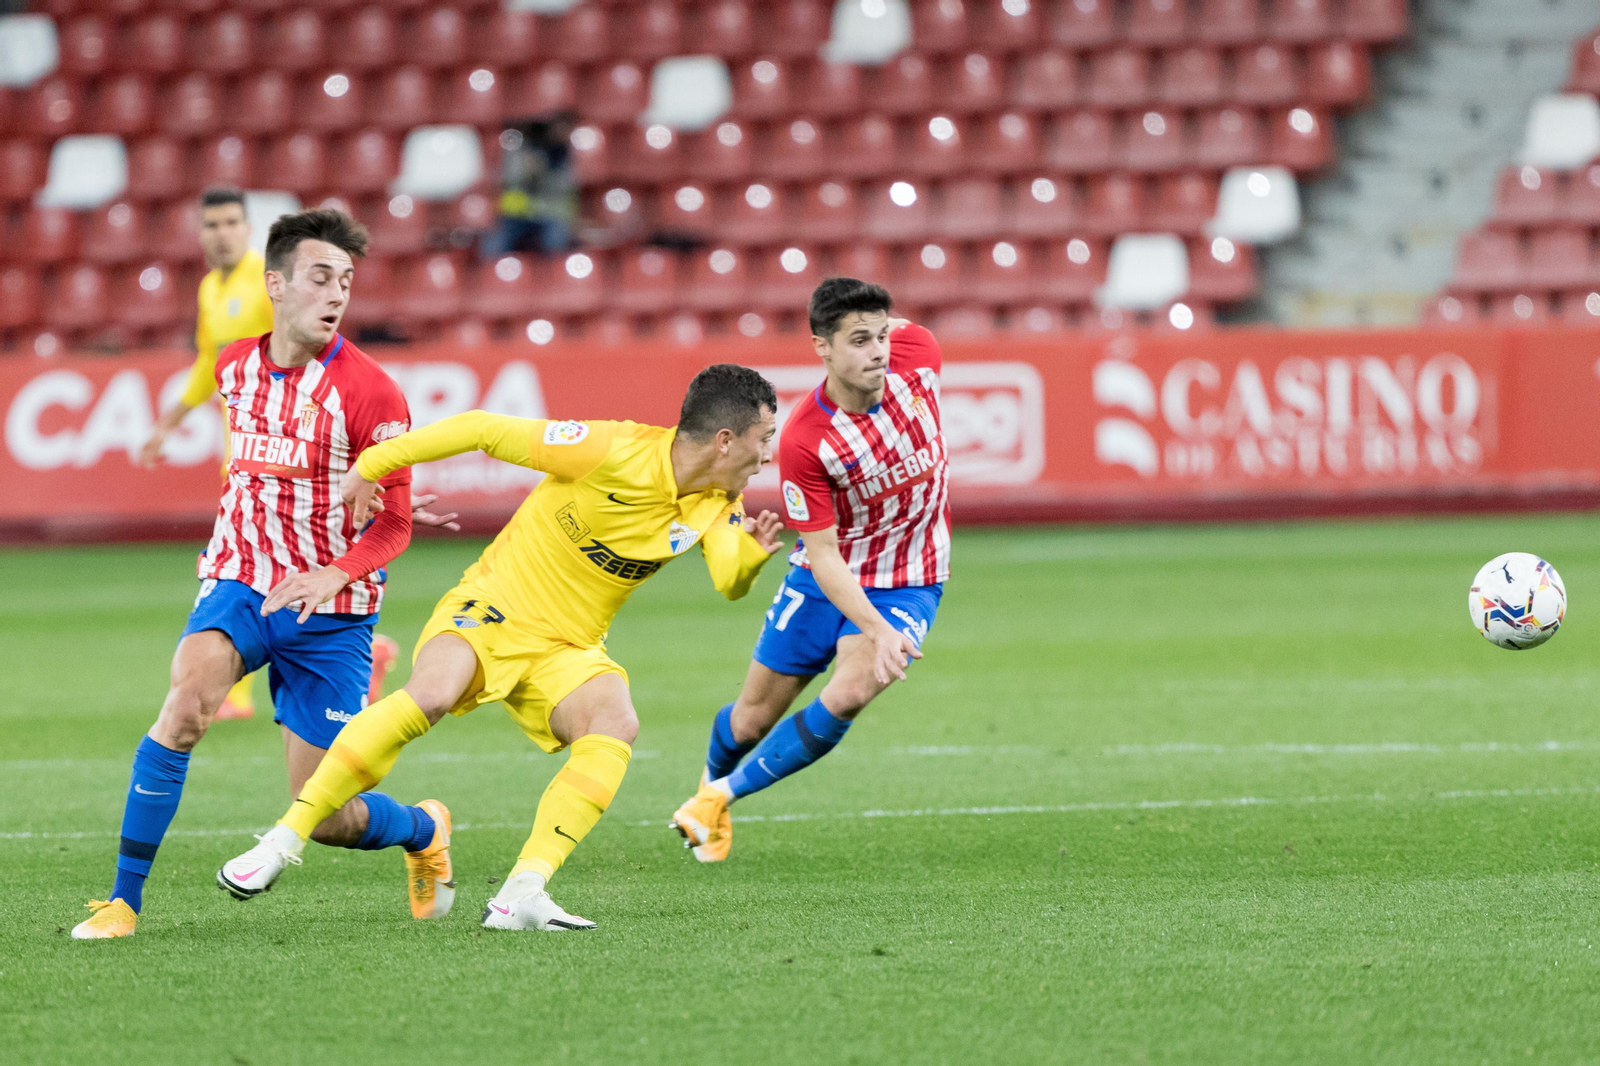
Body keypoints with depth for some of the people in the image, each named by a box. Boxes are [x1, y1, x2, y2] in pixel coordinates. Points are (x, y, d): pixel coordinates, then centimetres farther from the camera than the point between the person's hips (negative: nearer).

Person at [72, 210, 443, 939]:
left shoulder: (370, 392, -13)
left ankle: (424, 827, 35)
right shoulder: (235, 367, 2)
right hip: (239, 583, 3)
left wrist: (335, 574, -29)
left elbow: (393, 523, -13)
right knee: (188, 702, -29)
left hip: (329, 607, -3)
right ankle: (123, 898, -22)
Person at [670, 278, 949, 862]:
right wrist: (877, 629, -36)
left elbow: (899, 328, 8)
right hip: (826, 579, -1)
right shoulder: (802, 440, -28)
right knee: (752, 718, 10)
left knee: (846, 697, -23)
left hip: (908, 583, 1)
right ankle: (710, 782, 47)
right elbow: (822, 554, -25)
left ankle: (724, 794, -3)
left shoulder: (915, 351, -20)